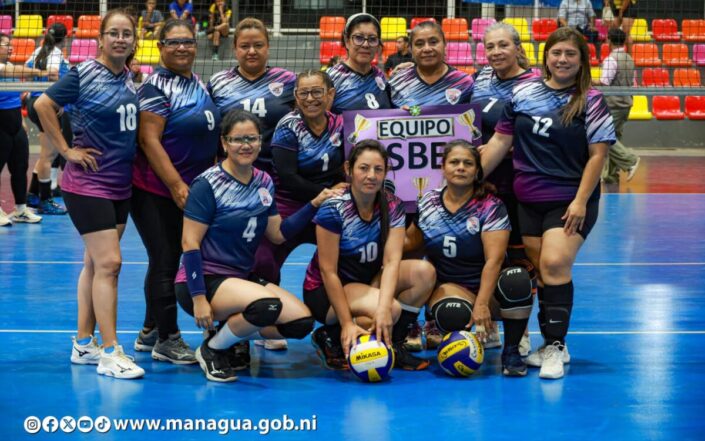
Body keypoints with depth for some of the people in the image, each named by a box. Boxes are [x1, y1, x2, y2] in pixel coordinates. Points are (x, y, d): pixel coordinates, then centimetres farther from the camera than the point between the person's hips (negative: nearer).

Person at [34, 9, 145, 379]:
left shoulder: (131, 78, 8)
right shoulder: (83, 75, -12)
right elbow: (43, 105, -14)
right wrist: (67, 151, -13)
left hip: (120, 185, 7)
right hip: (88, 184, -7)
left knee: (96, 263, 12)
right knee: (108, 263, -10)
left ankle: (83, 344, 19)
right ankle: (109, 353, -7)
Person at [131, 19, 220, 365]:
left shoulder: (200, 84, 11)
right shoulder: (157, 87, -13)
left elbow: (211, 135, 20)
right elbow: (149, 140, -19)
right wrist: (176, 185, -22)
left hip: (192, 190, 8)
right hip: (156, 190, -8)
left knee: (168, 261, 14)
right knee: (165, 263, -4)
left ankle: (150, 332, 24)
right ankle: (167, 340, 3)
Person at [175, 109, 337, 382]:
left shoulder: (263, 183, 8)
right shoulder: (208, 184, -13)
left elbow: (278, 234, 11)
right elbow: (189, 243, -15)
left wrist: (314, 205, 2)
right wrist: (198, 298, -21)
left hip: (242, 278, 8)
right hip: (205, 280, -7)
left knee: (302, 322, -10)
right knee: (267, 306, -34)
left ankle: (230, 336, 10)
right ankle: (211, 349, -8)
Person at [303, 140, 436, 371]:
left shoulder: (393, 207, -7)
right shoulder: (333, 209, -21)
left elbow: (392, 261, -18)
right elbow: (328, 271, -20)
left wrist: (383, 308, -35)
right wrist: (347, 323, -26)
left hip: (368, 282, 6)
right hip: (325, 292, -6)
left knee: (424, 272, -17)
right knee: (393, 310, -30)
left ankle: (394, 345, -7)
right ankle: (329, 338, -7)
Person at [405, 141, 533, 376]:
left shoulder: (491, 207, -10)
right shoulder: (428, 203, 2)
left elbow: (494, 259, -20)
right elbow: (411, 242, 18)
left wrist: (481, 304, -32)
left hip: (487, 286, -1)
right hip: (447, 287, 1)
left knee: (517, 279, -37)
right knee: (453, 316, -38)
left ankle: (511, 351, -15)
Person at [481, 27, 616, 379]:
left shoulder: (591, 102, -4)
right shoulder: (523, 93, 5)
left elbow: (597, 154, -6)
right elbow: (499, 141, 9)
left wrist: (580, 201, -13)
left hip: (570, 200, -4)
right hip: (527, 200, 4)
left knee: (554, 263, -18)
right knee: (541, 271, 6)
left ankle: (556, 347, -9)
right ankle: (551, 345, 20)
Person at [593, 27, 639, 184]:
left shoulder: (611, 59, -14)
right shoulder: (629, 59, 11)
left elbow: (604, 82, -19)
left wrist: (592, 81, -2)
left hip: (613, 104, -8)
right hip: (626, 102, 8)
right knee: (615, 138, 10)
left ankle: (630, 160, -13)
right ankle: (611, 175, 9)